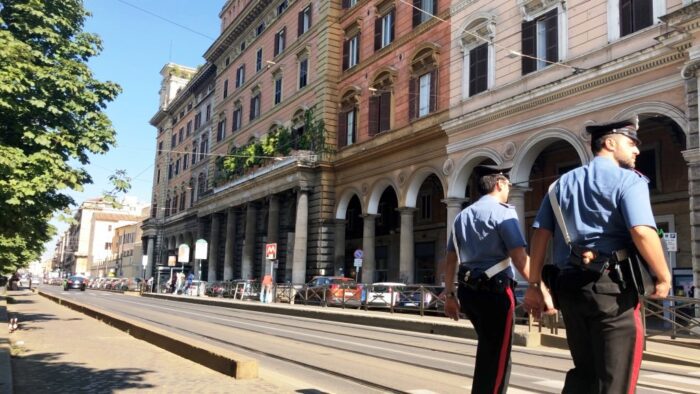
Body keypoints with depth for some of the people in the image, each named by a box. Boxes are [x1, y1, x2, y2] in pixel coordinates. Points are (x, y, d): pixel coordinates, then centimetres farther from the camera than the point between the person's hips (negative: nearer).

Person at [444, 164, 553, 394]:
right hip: (495, 290, -7)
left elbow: (450, 259, 13)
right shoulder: (502, 211, -7)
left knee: (487, 347, 25)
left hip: (468, 290, 7)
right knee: (498, 355, 5)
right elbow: (519, 258, -17)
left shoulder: (462, 216, 14)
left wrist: (449, 295, 17)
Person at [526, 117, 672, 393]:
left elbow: (541, 233, 9)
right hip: (611, 285, -6)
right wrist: (663, 277, -5)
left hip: (569, 285, 7)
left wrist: (534, 283, 11)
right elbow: (642, 232, -19)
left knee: (583, 370, 19)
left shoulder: (563, 183, 16)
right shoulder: (628, 179, -3)